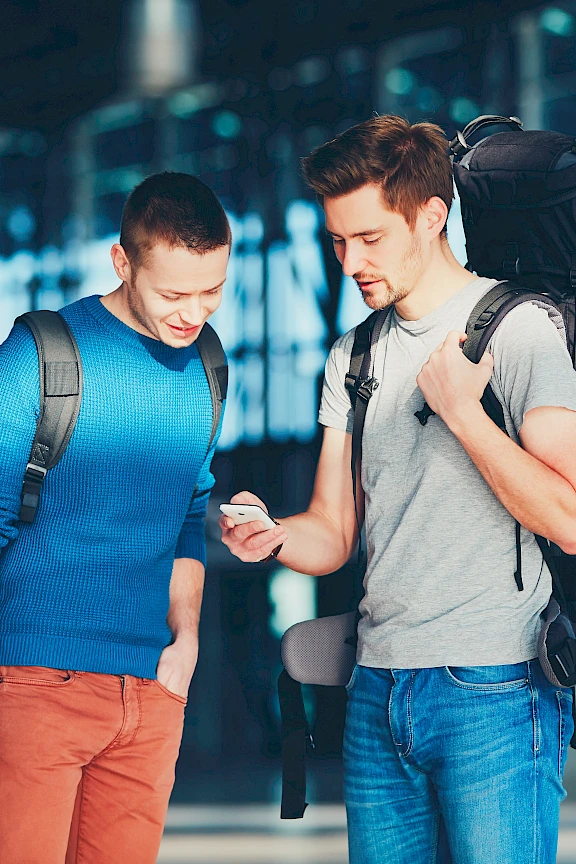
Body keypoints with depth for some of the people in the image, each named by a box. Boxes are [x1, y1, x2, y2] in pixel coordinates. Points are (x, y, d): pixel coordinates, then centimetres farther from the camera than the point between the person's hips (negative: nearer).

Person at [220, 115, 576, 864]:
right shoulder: (354, 356, 16)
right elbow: (334, 534, 14)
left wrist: (460, 410, -13)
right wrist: (272, 535, -8)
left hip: (493, 690, -6)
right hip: (378, 689, 6)